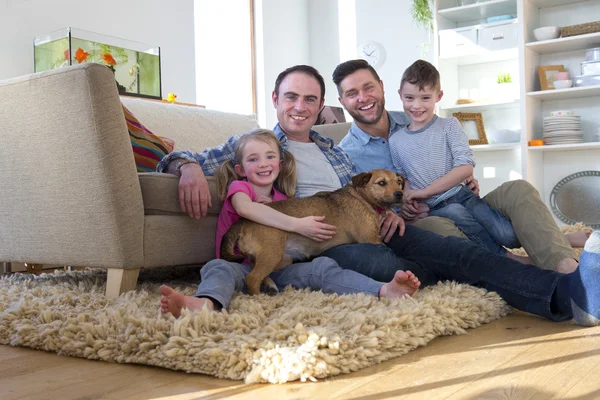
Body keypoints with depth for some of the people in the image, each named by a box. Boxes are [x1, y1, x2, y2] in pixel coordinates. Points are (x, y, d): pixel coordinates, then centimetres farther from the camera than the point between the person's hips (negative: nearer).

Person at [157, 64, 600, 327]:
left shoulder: (333, 149, 29)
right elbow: (183, 158, 7)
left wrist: (387, 211, 4)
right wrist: (190, 167, -20)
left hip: (370, 228, 6)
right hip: (318, 240, -6)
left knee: (456, 249, -21)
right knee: (397, 268, -35)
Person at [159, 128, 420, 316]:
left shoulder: (282, 198, 17)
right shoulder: (238, 187, 4)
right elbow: (245, 207, -22)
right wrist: (297, 225, -27)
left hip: (278, 269, 4)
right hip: (243, 267, -3)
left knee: (321, 266, -19)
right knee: (218, 268, -34)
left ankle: (385, 290, -41)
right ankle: (205, 304, -71)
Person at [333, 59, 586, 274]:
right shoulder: (346, 154, 1)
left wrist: (467, 181, -1)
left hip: (457, 208, 5)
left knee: (518, 189, -18)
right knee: (437, 226, -40)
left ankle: (563, 263, -44)